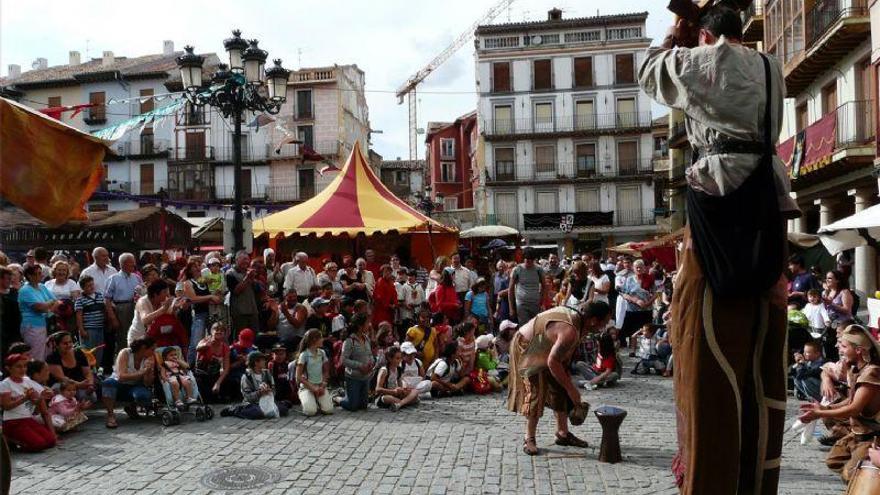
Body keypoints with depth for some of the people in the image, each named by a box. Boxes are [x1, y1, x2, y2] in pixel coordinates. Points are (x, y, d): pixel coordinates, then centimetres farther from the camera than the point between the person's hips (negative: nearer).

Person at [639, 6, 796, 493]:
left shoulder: (700, 62, 1)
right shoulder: (772, 68, 19)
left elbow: (647, 74, 18)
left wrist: (674, 37, 33)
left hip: (721, 188, -6)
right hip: (768, 194, 7)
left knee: (713, 345, -3)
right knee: (761, 346, 10)